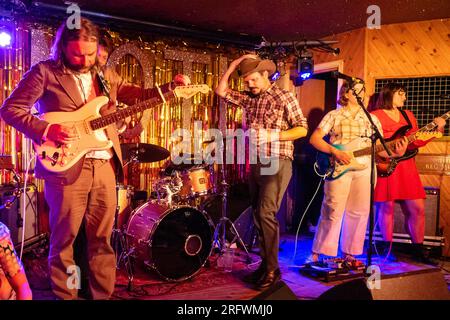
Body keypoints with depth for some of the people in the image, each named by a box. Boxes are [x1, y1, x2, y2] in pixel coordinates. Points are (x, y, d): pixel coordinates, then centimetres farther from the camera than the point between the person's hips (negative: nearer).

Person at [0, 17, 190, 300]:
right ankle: (65, 295, 21)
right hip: (66, 165, -4)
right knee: (64, 237, 5)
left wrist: (171, 87, 0)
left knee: (103, 237, 11)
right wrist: (46, 129, -15)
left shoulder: (105, 75, 14)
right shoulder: (45, 72, -1)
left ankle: (104, 294, 24)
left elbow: (139, 96, 14)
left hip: (105, 165, 5)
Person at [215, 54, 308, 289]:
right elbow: (221, 91, 14)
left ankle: (272, 269, -4)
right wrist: (233, 64, 9)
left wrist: (274, 136, -16)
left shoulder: (284, 97, -4)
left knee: (266, 213, -15)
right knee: (258, 215, 9)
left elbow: (302, 129, -5)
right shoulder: (249, 99, 13)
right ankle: (265, 265, 20)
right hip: (256, 163, 7)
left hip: (277, 163, -7)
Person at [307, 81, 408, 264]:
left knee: (359, 213, 5)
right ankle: (317, 253, 5)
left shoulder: (371, 119, 16)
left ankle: (349, 253, 19)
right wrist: (335, 152, -14)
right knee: (332, 212, -6)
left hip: (364, 169, 4)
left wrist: (395, 152, -8)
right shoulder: (334, 116, 5)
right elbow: (314, 138, -2)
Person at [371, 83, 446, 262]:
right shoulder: (375, 116, 1)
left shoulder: (408, 115, 20)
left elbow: (416, 141, 14)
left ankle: (418, 249, 16)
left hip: (406, 166, 6)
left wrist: (436, 129, 3)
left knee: (418, 208, 4)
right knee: (386, 207, -1)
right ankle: (388, 249, 12)